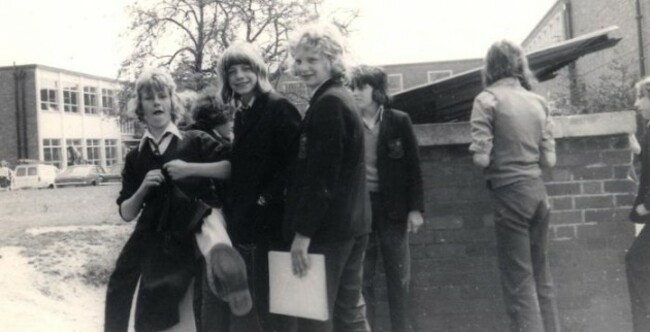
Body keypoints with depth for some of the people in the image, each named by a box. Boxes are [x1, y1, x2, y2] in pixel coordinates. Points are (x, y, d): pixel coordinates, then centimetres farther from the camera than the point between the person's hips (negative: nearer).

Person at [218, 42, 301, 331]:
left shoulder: (278, 107, -9)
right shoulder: (241, 113, 14)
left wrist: (267, 198, -18)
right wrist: (236, 213, 9)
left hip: (271, 220, -8)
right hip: (246, 221, 8)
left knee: (272, 304, -1)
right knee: (250, 303, 14)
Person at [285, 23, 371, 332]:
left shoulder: (327, 103, -15)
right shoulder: (341, 98, 16)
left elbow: (320, 175, -21)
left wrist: (303, 231, -19)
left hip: (327, 227, -10)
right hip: (351, 223, 10)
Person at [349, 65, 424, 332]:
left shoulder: (399, 121, -2)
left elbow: (413, 167, 0)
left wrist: (416, 208, -5)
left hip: (393, 207, 0)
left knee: (399, 279, 10)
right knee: (362, 280, 7)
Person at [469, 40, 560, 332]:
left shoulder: (487, 99, -7)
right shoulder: (538, 101, 8)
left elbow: (481, 158, -14)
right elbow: (548, 159, 5)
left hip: (510, 193, -6)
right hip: (538, 191, 6)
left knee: (518, 279, 1)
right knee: (541, 274, 17)